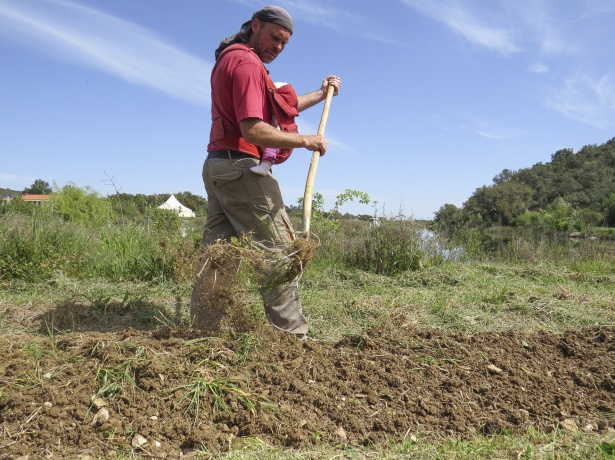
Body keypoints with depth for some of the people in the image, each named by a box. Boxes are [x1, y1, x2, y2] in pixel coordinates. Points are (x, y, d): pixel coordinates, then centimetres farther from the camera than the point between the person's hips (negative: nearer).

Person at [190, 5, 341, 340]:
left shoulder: (230, 59, 22)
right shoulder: (247, 63, -11)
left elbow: (280, 108, 27)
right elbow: (253, 129, -22)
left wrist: (320, 95, 29)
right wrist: (306, 141, -16)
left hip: (216, 166, 10)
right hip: (241, 169, -10)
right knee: (279, 253, -5)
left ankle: (202, 331, 11)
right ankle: (293, 337, 0)